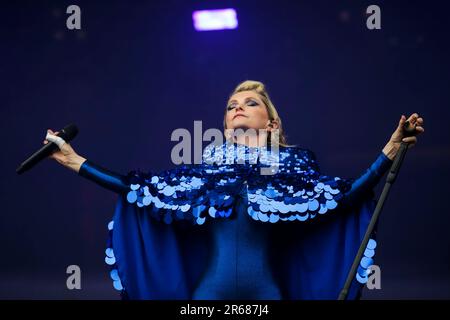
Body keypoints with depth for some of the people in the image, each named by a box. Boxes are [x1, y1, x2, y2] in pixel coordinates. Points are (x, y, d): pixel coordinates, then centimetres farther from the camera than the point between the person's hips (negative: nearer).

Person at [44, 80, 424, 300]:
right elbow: (141, 191, 12)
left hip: (266, 292, -1)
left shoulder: (291, 165, 11)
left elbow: (347, 196, 3)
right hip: (210, 292, 1)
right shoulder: (205, 164, 14)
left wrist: (392, 148, -3)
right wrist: (75, 161, 10)